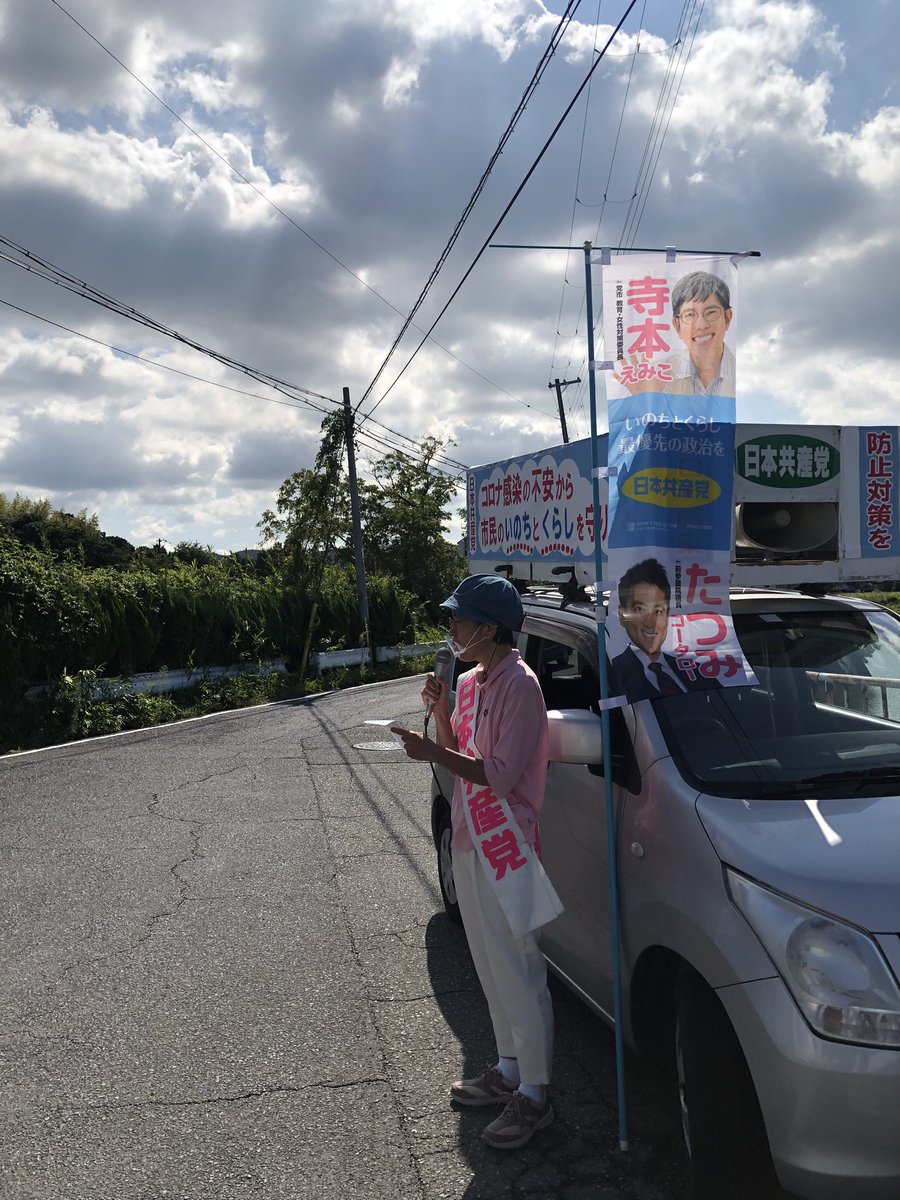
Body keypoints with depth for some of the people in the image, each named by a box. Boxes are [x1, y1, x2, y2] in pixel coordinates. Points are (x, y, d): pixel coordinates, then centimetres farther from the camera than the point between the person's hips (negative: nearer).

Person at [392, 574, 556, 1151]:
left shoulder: (519, 684, -18)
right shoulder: (469, 682, 9)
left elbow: (503, 774, -23)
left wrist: (434, 753, -26)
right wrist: (441, 711, -2)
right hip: (469, 842, 9)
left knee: (518, 970, 1)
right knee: (492, 966, 19)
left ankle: (535, 1094, 15)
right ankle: (509, 1068, 35)